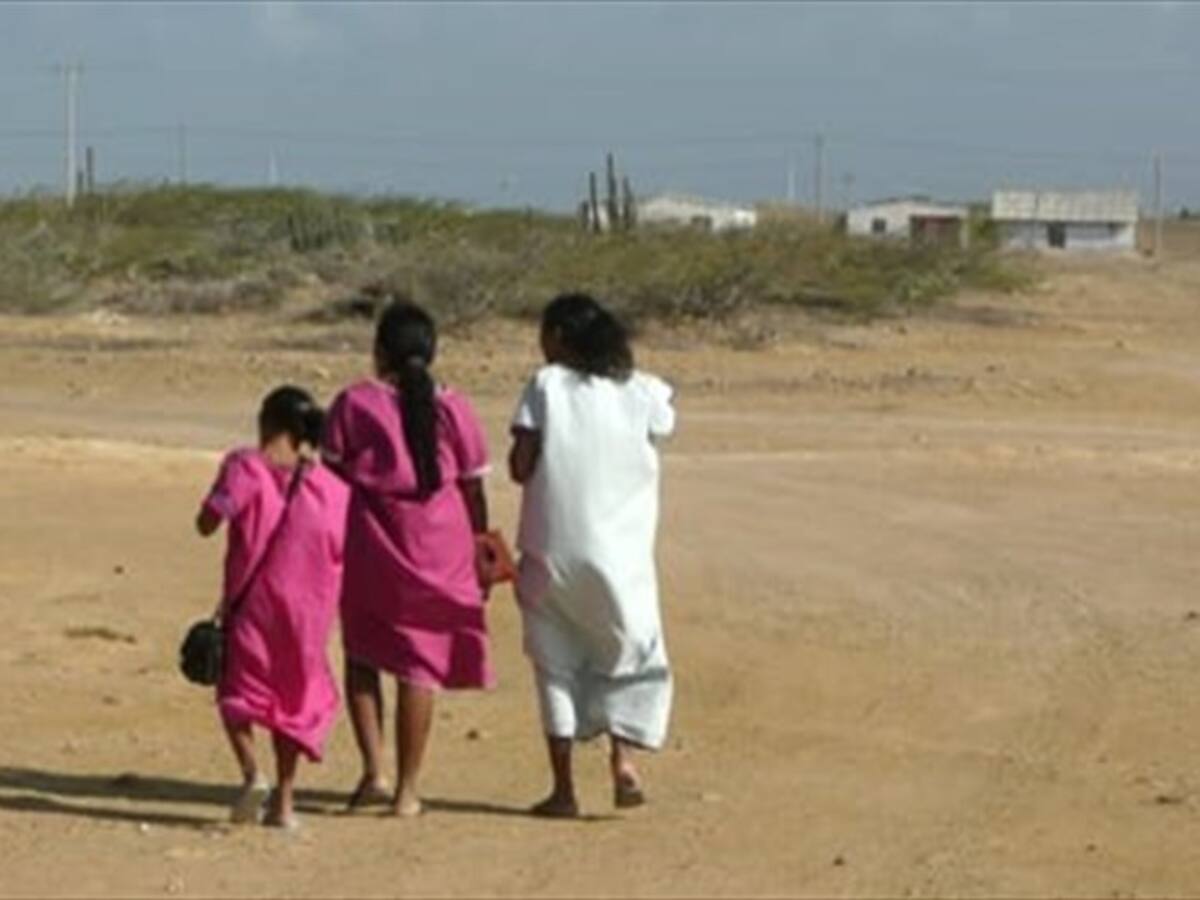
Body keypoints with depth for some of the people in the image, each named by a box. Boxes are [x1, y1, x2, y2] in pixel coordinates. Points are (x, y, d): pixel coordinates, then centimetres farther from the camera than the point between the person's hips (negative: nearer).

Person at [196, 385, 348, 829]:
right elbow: (341, 554, 2)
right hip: (307, 608, 2)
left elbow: (208, 522, -12)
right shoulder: (332, 488, 1)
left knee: (238, 689, 12)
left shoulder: (245, 467, -7)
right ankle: (284, 800, 12)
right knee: (294, 697, 15)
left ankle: (252, 772, -12)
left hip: (252, 600, -2)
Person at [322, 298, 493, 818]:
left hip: (370, 546, -1)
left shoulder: (354, 404, -3)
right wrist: (481, 548, 16)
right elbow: (472, 488, 5)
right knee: (420, 664, 7)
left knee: (362, 657, 16)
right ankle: (408, 789, 9)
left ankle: (373, 770, 3)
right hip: (438, 545, 1)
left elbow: (331, 476, -3)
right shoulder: (453, 410, 2)